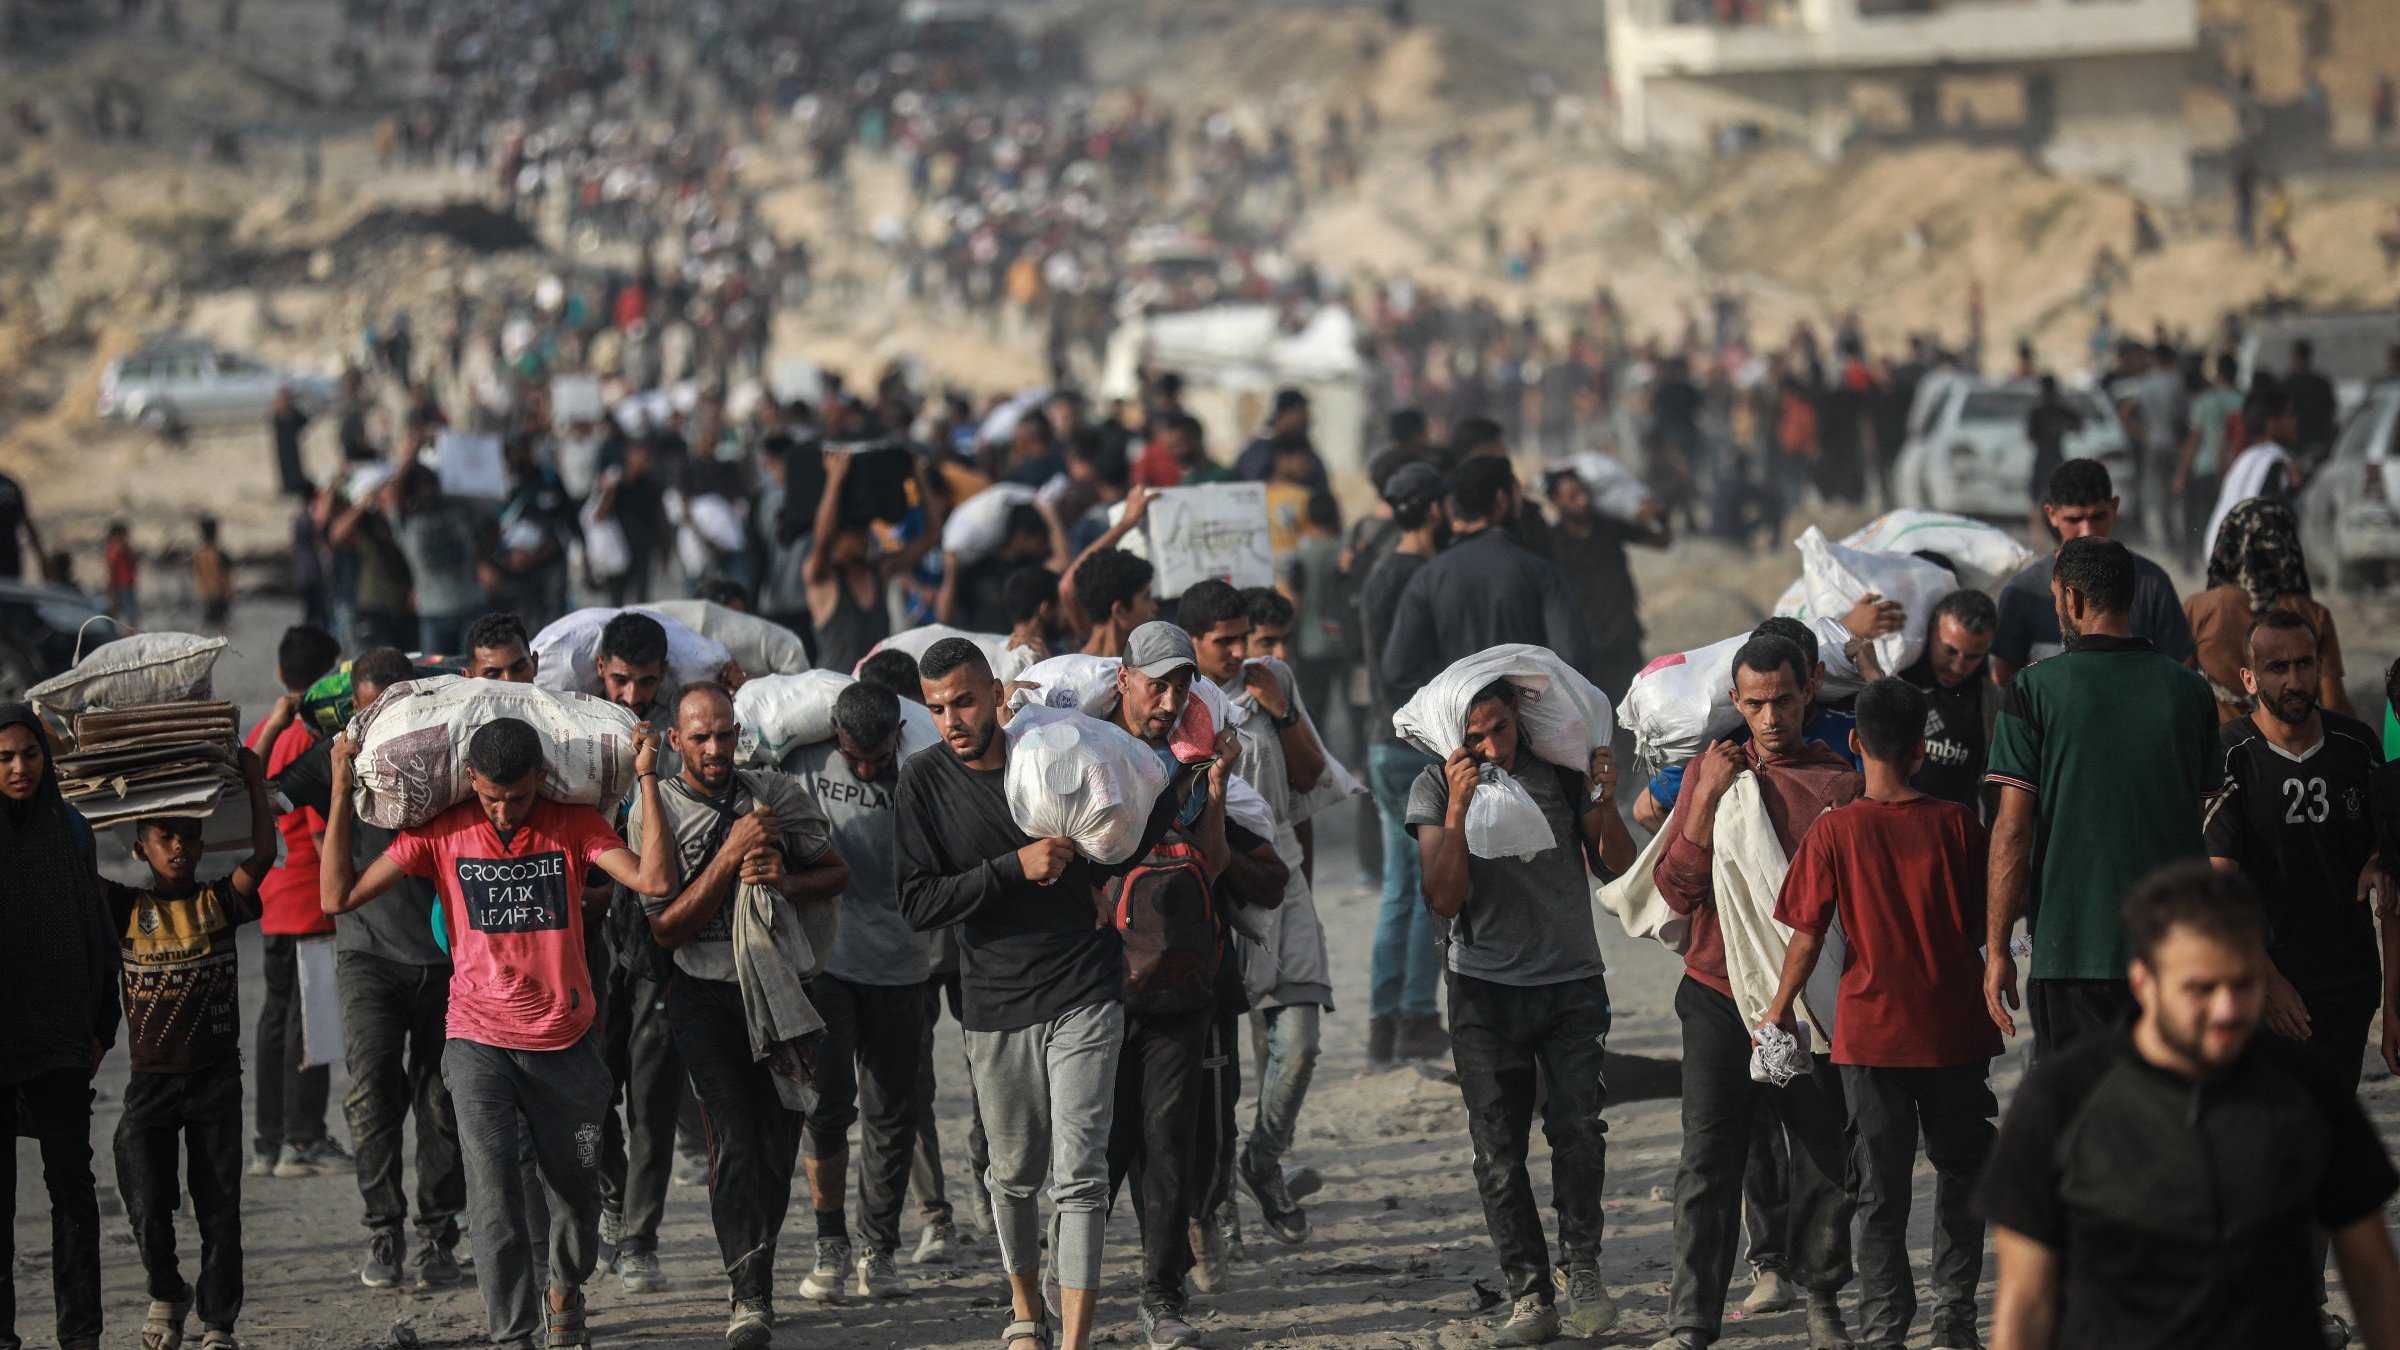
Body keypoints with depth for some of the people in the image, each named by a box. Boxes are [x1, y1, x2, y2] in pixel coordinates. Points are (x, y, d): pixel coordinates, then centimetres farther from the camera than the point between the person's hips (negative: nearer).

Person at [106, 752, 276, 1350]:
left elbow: (263, 853, -10)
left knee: (220, 1209, 1)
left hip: (215, 1076, 0)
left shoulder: (219, 902, 2)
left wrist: (254, 783, -8)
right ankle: (166, 1292, 23)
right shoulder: (126, 909, 2)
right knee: (148, 1210, -5)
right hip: (150, 1080, 0)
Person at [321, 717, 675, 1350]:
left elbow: (653, 880, -17)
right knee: (493, 1187, -17)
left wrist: (647, 780, -19)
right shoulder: (440, 832, -4)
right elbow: (338, 897, -4)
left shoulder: (573, 824, -4)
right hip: (479, 1042, -1)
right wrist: (341, 793, -10)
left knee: (577, 1191, 10)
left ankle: (565, 1291, 40)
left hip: (564, 1042, 1)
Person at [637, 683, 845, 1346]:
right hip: (706, 993, -2)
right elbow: (665, 929, -8)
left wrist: (785, 880, -10)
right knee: (732, 1137, -17)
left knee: (776, 1145, 3)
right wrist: (729, 857, -18)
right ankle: (750, 1296, -21)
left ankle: (756, 1265, 22)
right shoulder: (655, 814, -3)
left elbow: (837, 873, 12)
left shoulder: (779, 796, 2)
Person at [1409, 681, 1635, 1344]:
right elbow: (1443, 899, -10)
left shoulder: (1563, 771, 1)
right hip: (1485, 990, 0)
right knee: (1499, 1149, -2)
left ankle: (1581, 1269, 2)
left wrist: (1606, 802, -14)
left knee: (1578, 1128, -15)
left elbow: (1616, 869, 3)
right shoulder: (1436, 788, -1)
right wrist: (1458, 807, -19)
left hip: (1573, 984, 0)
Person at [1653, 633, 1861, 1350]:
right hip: (1719, 996, 0)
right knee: (1708, 1162, -5)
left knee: (1825, 1162, 6)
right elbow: (1677, 890, -1)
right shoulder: (1711, 772, 6)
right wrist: (1707, 798, -10)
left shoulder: (1841, 781, 2)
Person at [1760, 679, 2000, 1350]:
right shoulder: (1956, 824, -5)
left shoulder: (1834, 832, -9)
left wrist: (1780, 1008, 8)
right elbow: (1985, 922, 4)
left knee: (1881, 1189, 5)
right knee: (1961, 1172, 17)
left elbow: (1807, 936, -6)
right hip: (1954, 1029, 1)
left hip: (1870, 1030, -1)